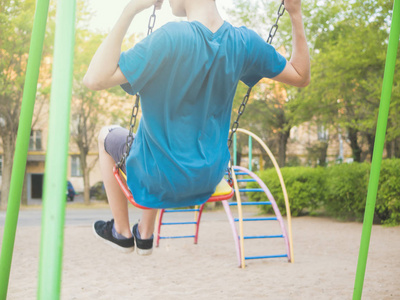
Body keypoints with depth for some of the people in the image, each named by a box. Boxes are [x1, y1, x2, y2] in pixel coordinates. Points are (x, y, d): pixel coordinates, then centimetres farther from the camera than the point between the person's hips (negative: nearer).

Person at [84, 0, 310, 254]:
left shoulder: (171, 39, -29)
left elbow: (95, 80, -30)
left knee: (106, 137, 26)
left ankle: (122, 233, 34)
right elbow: (301, 76, 2)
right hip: (211, 176, 5)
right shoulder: (244, 43, -12)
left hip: (161, 178, -5)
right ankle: (145, 234, 43)